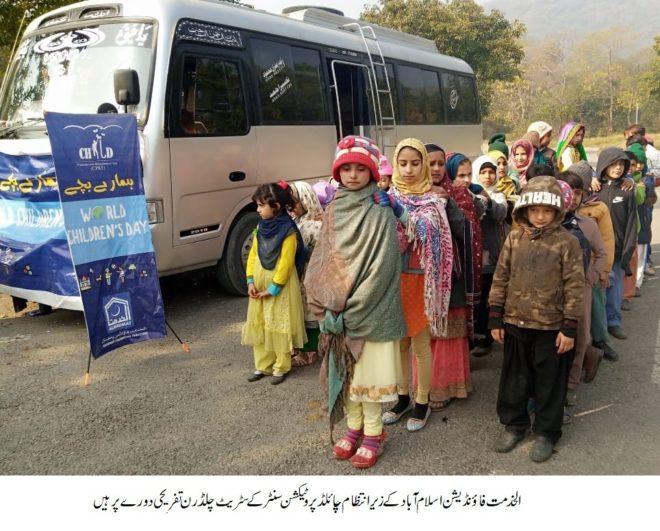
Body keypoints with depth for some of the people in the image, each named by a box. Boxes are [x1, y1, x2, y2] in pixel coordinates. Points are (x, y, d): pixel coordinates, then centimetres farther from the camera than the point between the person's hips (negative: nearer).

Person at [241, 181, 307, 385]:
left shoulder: (288, 231, -16)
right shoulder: (261, 228, 5)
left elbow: (286, 263, -18)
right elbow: (253, 255, 7)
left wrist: (273, 288, -17)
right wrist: (251, 281, -3)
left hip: (280, 288, -7)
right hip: (260, 285, 7)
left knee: (279, 326, 2)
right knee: (259, 325, 12)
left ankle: (281, 367, 15)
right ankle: (262, 365, 23)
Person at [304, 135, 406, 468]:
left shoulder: (380, 212, -10)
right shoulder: (333, 210, 7)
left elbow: (381, 267, -16)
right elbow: (321, 261, 8)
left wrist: (351, 308, -17)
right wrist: (328, 304, -4)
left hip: (370, 311, -5)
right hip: (336, 310, 5)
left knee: (368, 372, 4)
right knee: (344, 371, 14)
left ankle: (373, 433, 21)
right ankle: (354, 428, 31)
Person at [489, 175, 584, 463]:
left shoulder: (567, 242, -8)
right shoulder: (514, 238, 0)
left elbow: (574, 287, -7)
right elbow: (500, 279, 4)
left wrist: (569, 327, -10)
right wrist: (496, 318, 2)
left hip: (551, 326, -3)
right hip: (515, 323, 3)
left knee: (549, 382, 10)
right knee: (514, 378, 14)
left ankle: (546, 432, 27)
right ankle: (514, 423, 33)